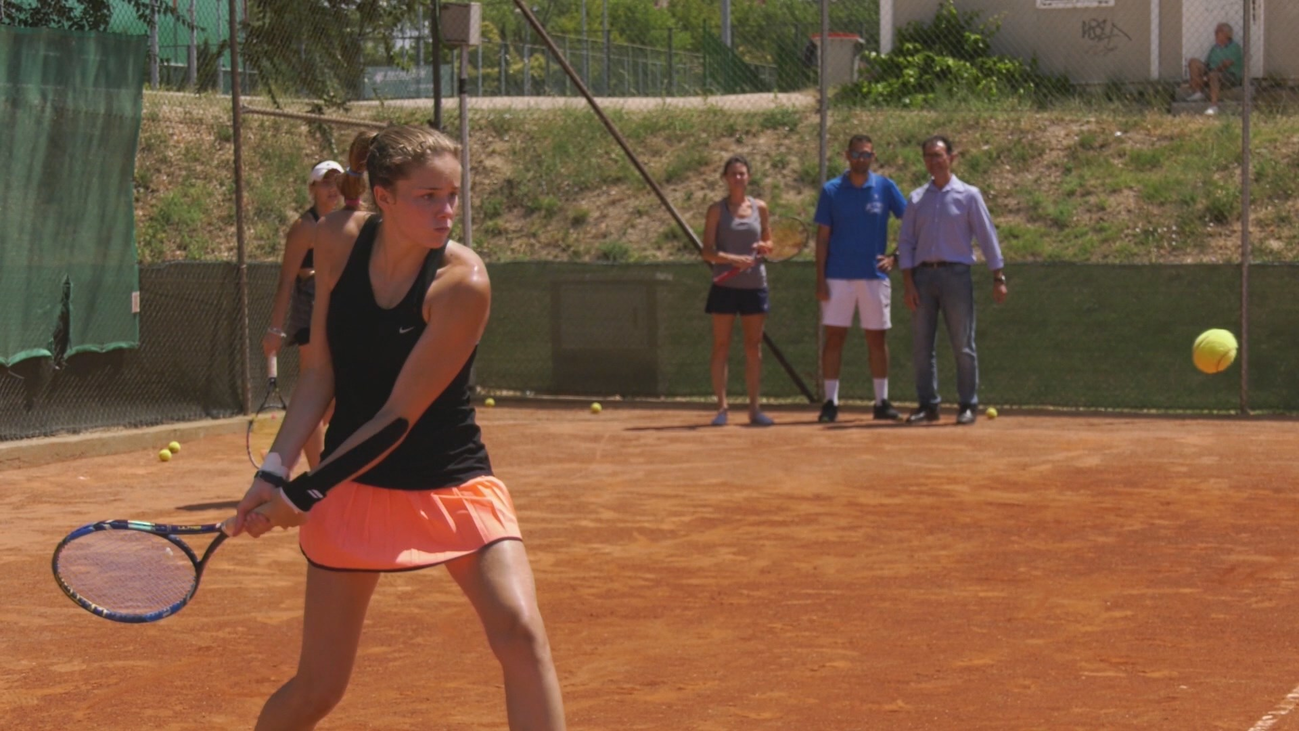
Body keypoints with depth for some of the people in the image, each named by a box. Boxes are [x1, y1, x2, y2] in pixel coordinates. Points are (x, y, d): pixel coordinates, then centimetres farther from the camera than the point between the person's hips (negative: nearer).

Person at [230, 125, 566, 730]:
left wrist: (302, 493, -21)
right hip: (354, 488, 3)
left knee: (520, 633, -23)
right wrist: (275, 470, -13)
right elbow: (320, 372, -1)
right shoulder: (338, 241, -8)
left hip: (453, 483, -3)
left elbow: (399, 418, -21)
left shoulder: (462, 283, -21)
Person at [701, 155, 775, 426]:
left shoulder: (760, 208, 8)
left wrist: (764, 247, -7)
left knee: (754, 348, 5)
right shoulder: (717, 210, 0)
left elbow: (769, 243, 17)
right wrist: (734, 259, -21)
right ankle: (721, 407, 2)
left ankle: (754, 408, 9)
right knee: (721, 347, -1)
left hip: (754, 285, 2)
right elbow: (708, 252, -5)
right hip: (725, 285, -2)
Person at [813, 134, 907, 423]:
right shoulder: (831, 191, 3)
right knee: (834, 337, -1)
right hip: (838, 277, -1)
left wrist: (896, 257, -5)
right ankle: (830, 402, 3)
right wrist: (820, 278, -3)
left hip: (875, 275, 1)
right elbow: (822, 237, 2)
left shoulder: (885, 188, 4)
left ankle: (882, 401, 11)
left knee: (877, 338, 5)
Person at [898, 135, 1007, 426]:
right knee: (921, 345, 3)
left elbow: (987, 236, 2)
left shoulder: (968, 195, 4)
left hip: (955, 274, -3)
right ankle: (927, 404, 10)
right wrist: (909, 284, -1)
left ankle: (968, 405, 3)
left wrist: (998, 278, -4)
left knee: (962, 345, -3)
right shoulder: (916, 198, 12)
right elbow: (905, 242, 9)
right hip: (922, 274, 3)